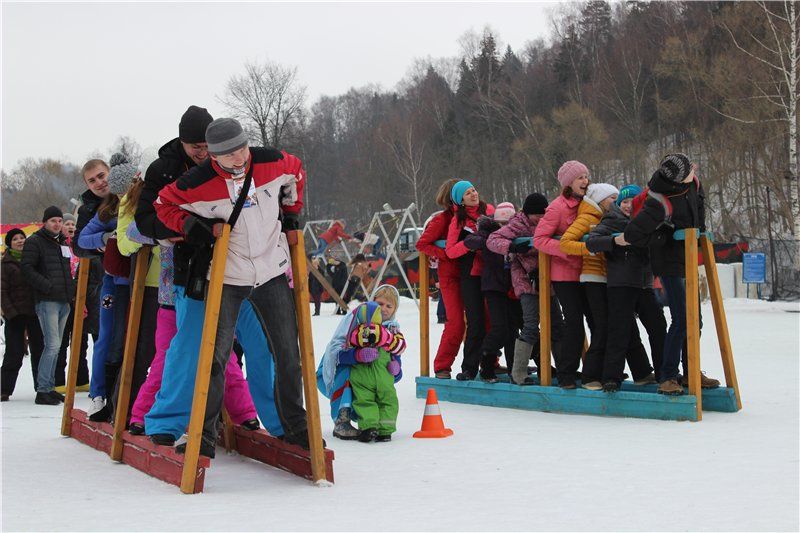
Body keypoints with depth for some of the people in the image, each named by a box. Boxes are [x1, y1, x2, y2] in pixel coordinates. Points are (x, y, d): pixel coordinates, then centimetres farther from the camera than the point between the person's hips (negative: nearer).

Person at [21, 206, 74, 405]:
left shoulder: (63, 242, 20)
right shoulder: (35, 242, -3)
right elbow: (27, 269, -11)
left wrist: (71, 289, 15)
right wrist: (47, 285, -20)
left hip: (64, 301, 8)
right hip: (47, 301, -8)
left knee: (55, 346, 10)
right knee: (52, 345, -14)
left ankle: (49, 387, 17)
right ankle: (43, 390, -10)